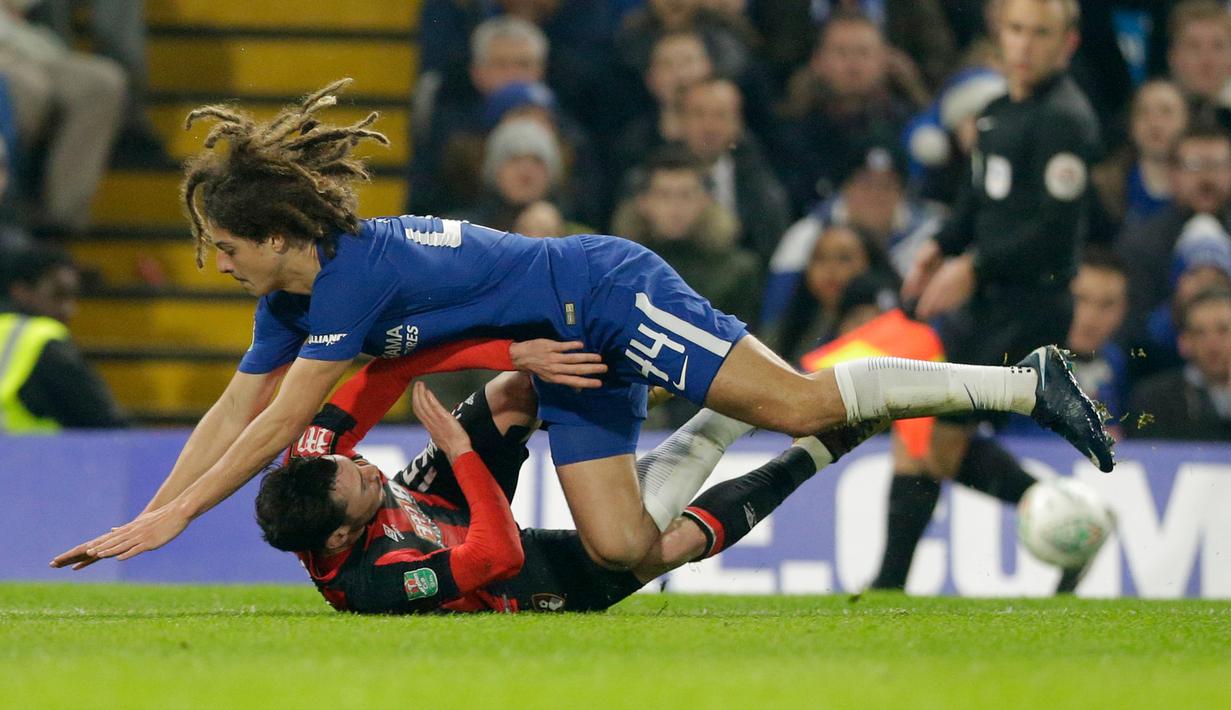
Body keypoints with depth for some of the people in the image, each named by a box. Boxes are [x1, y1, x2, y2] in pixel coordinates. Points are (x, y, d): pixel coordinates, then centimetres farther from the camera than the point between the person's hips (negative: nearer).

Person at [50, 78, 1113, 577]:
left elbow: (279, 426, -24)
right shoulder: (294, 299, 4)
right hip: (571, 361, 9)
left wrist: (174, 519, -20)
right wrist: (141, 520, 4)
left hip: (608, 294, -9)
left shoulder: (356, 271, -24)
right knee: (619, 546, -4)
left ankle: (1030, 383, -12)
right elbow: (235, 414, 10)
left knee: (794, 402, -19)